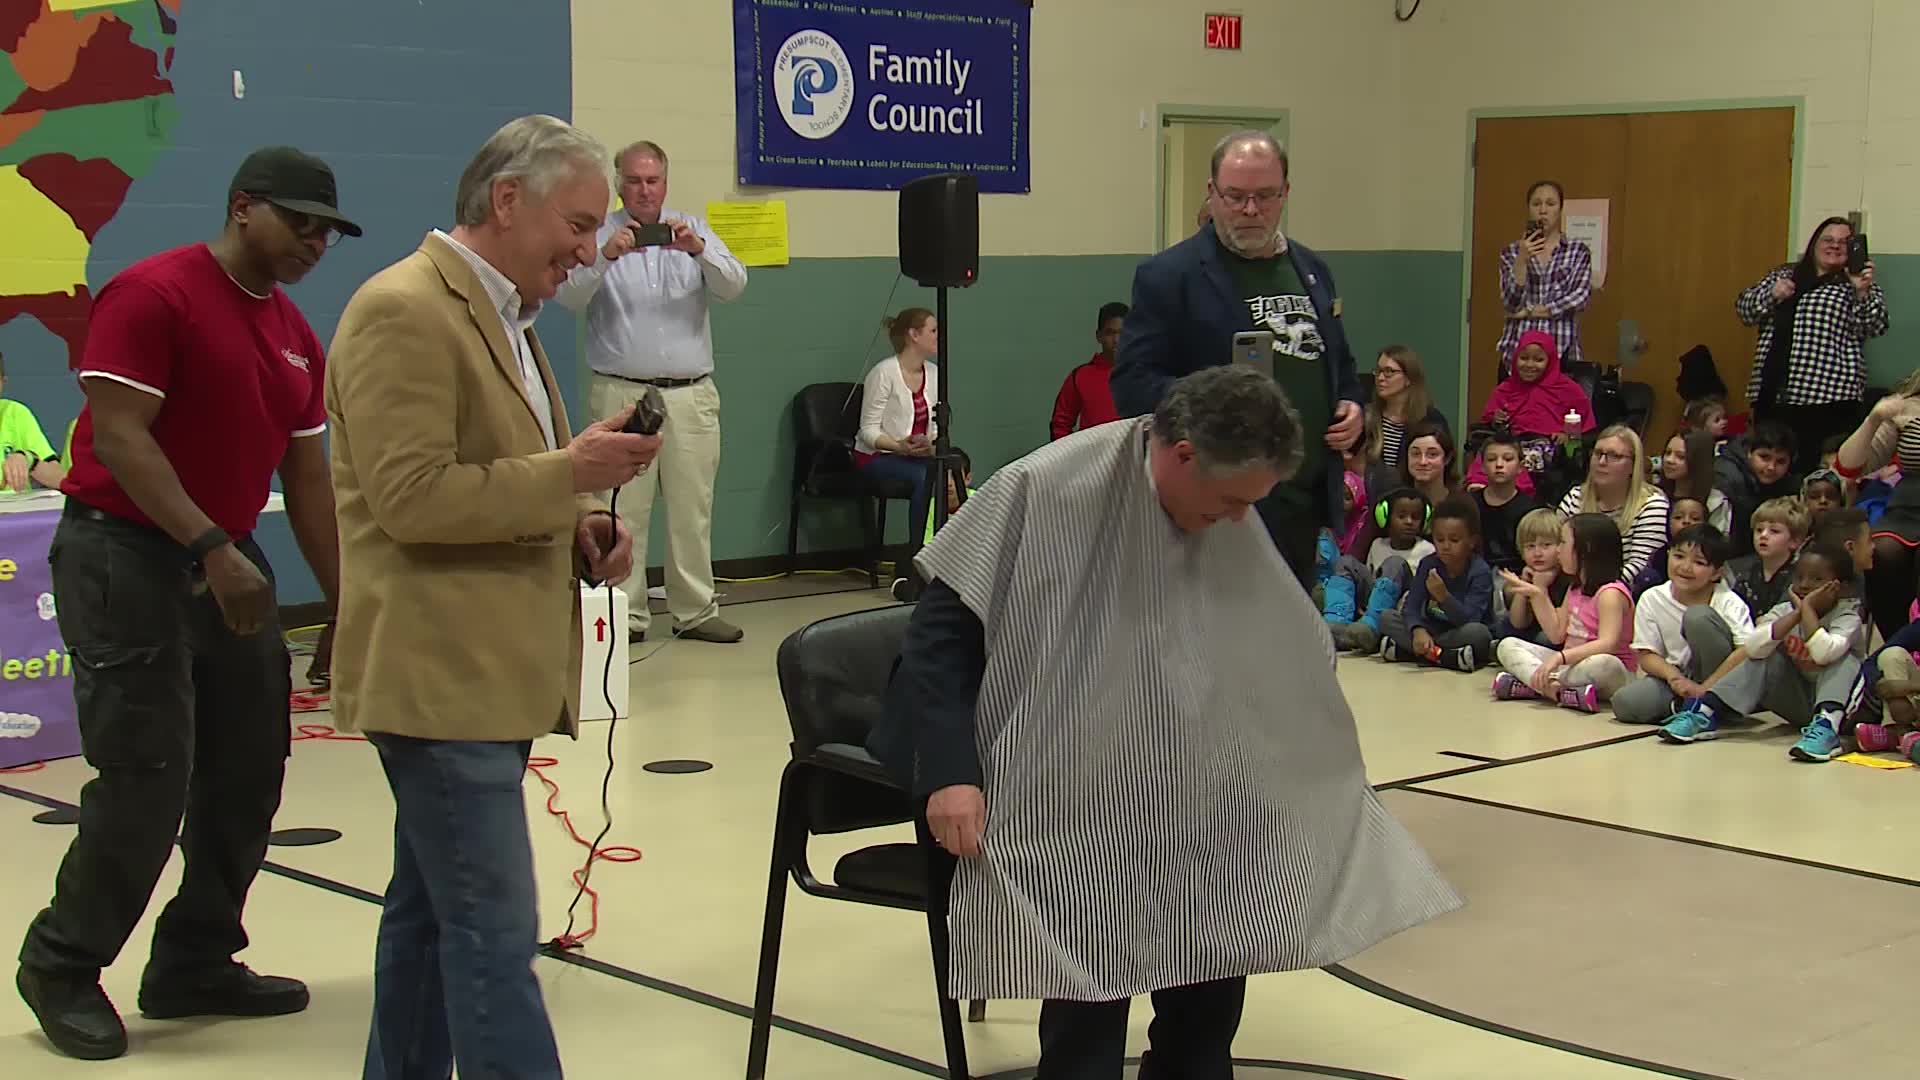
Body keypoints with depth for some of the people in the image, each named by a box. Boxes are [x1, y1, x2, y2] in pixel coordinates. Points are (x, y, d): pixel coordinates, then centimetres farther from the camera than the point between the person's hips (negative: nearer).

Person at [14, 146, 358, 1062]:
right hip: (126, 556, -8)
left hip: (228, 561, 8)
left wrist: (346, 604, 13)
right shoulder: (154, 294, -12)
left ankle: (195, 964, 22)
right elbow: (119, 436, -19)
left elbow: (306, 477, 15)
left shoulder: (295, 335, 12)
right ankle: (61, 967, 12)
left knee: (248, 772, 8)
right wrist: (210, 548, -25)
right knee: (148, 777, -8)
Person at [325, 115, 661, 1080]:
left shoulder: (497, 314, 18)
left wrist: (578, 526, 8)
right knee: (493, 936, -10)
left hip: (487, 673, 10)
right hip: (438, 675, -10)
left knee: (430, 912, 16)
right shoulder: (402, 311, -13)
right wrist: (569, 474, -19)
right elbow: (411, 496, -21)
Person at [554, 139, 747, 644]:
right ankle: (625, 614, 1)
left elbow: (733, 286, -3)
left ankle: (696, 611, 12)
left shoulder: (692, 230, 11)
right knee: (623, 509, -4)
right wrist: (605, 257, -27)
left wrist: (698, 251, -22)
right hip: (621, 392, -2)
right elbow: (569, 295, -9)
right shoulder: (599, 234, 4)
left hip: (691, 395, 2)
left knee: (693, 508, 5)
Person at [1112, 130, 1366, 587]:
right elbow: (1131, 383, -11)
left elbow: (1340, 366, 28)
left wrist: (1353, 408, 7)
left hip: (1307, 509, 7)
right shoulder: (1169, 276, -5)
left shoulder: (1312, 271, 16)